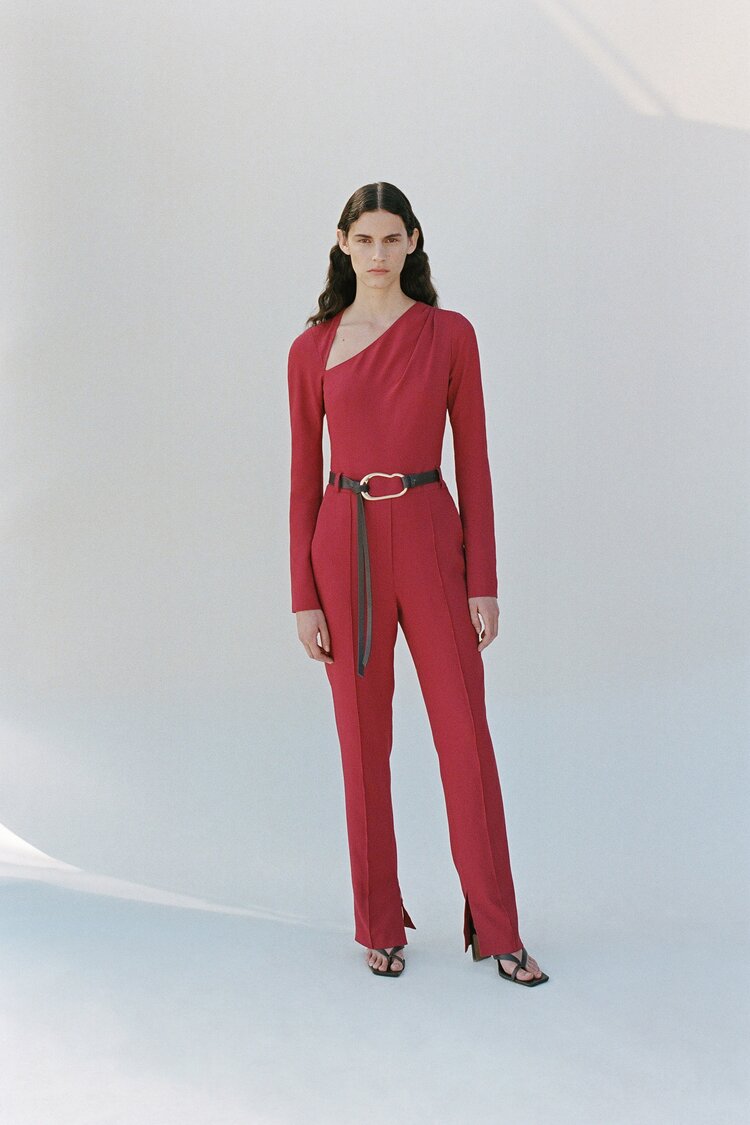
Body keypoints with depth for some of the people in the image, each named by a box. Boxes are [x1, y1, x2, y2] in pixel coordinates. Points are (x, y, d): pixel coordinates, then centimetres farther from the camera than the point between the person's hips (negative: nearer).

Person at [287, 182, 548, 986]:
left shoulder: (451, 334, 3)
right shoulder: (312, 349, 4)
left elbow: (473, 461, 2)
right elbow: (304, 477, 4)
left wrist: (485, 582, -2)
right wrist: (304, 597, -1)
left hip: (430, 540, 0)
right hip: (347, 546, 0)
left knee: (466, 736, 1)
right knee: (363, 740, 7)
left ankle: (496, 930, 16)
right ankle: (380, 924, 23)